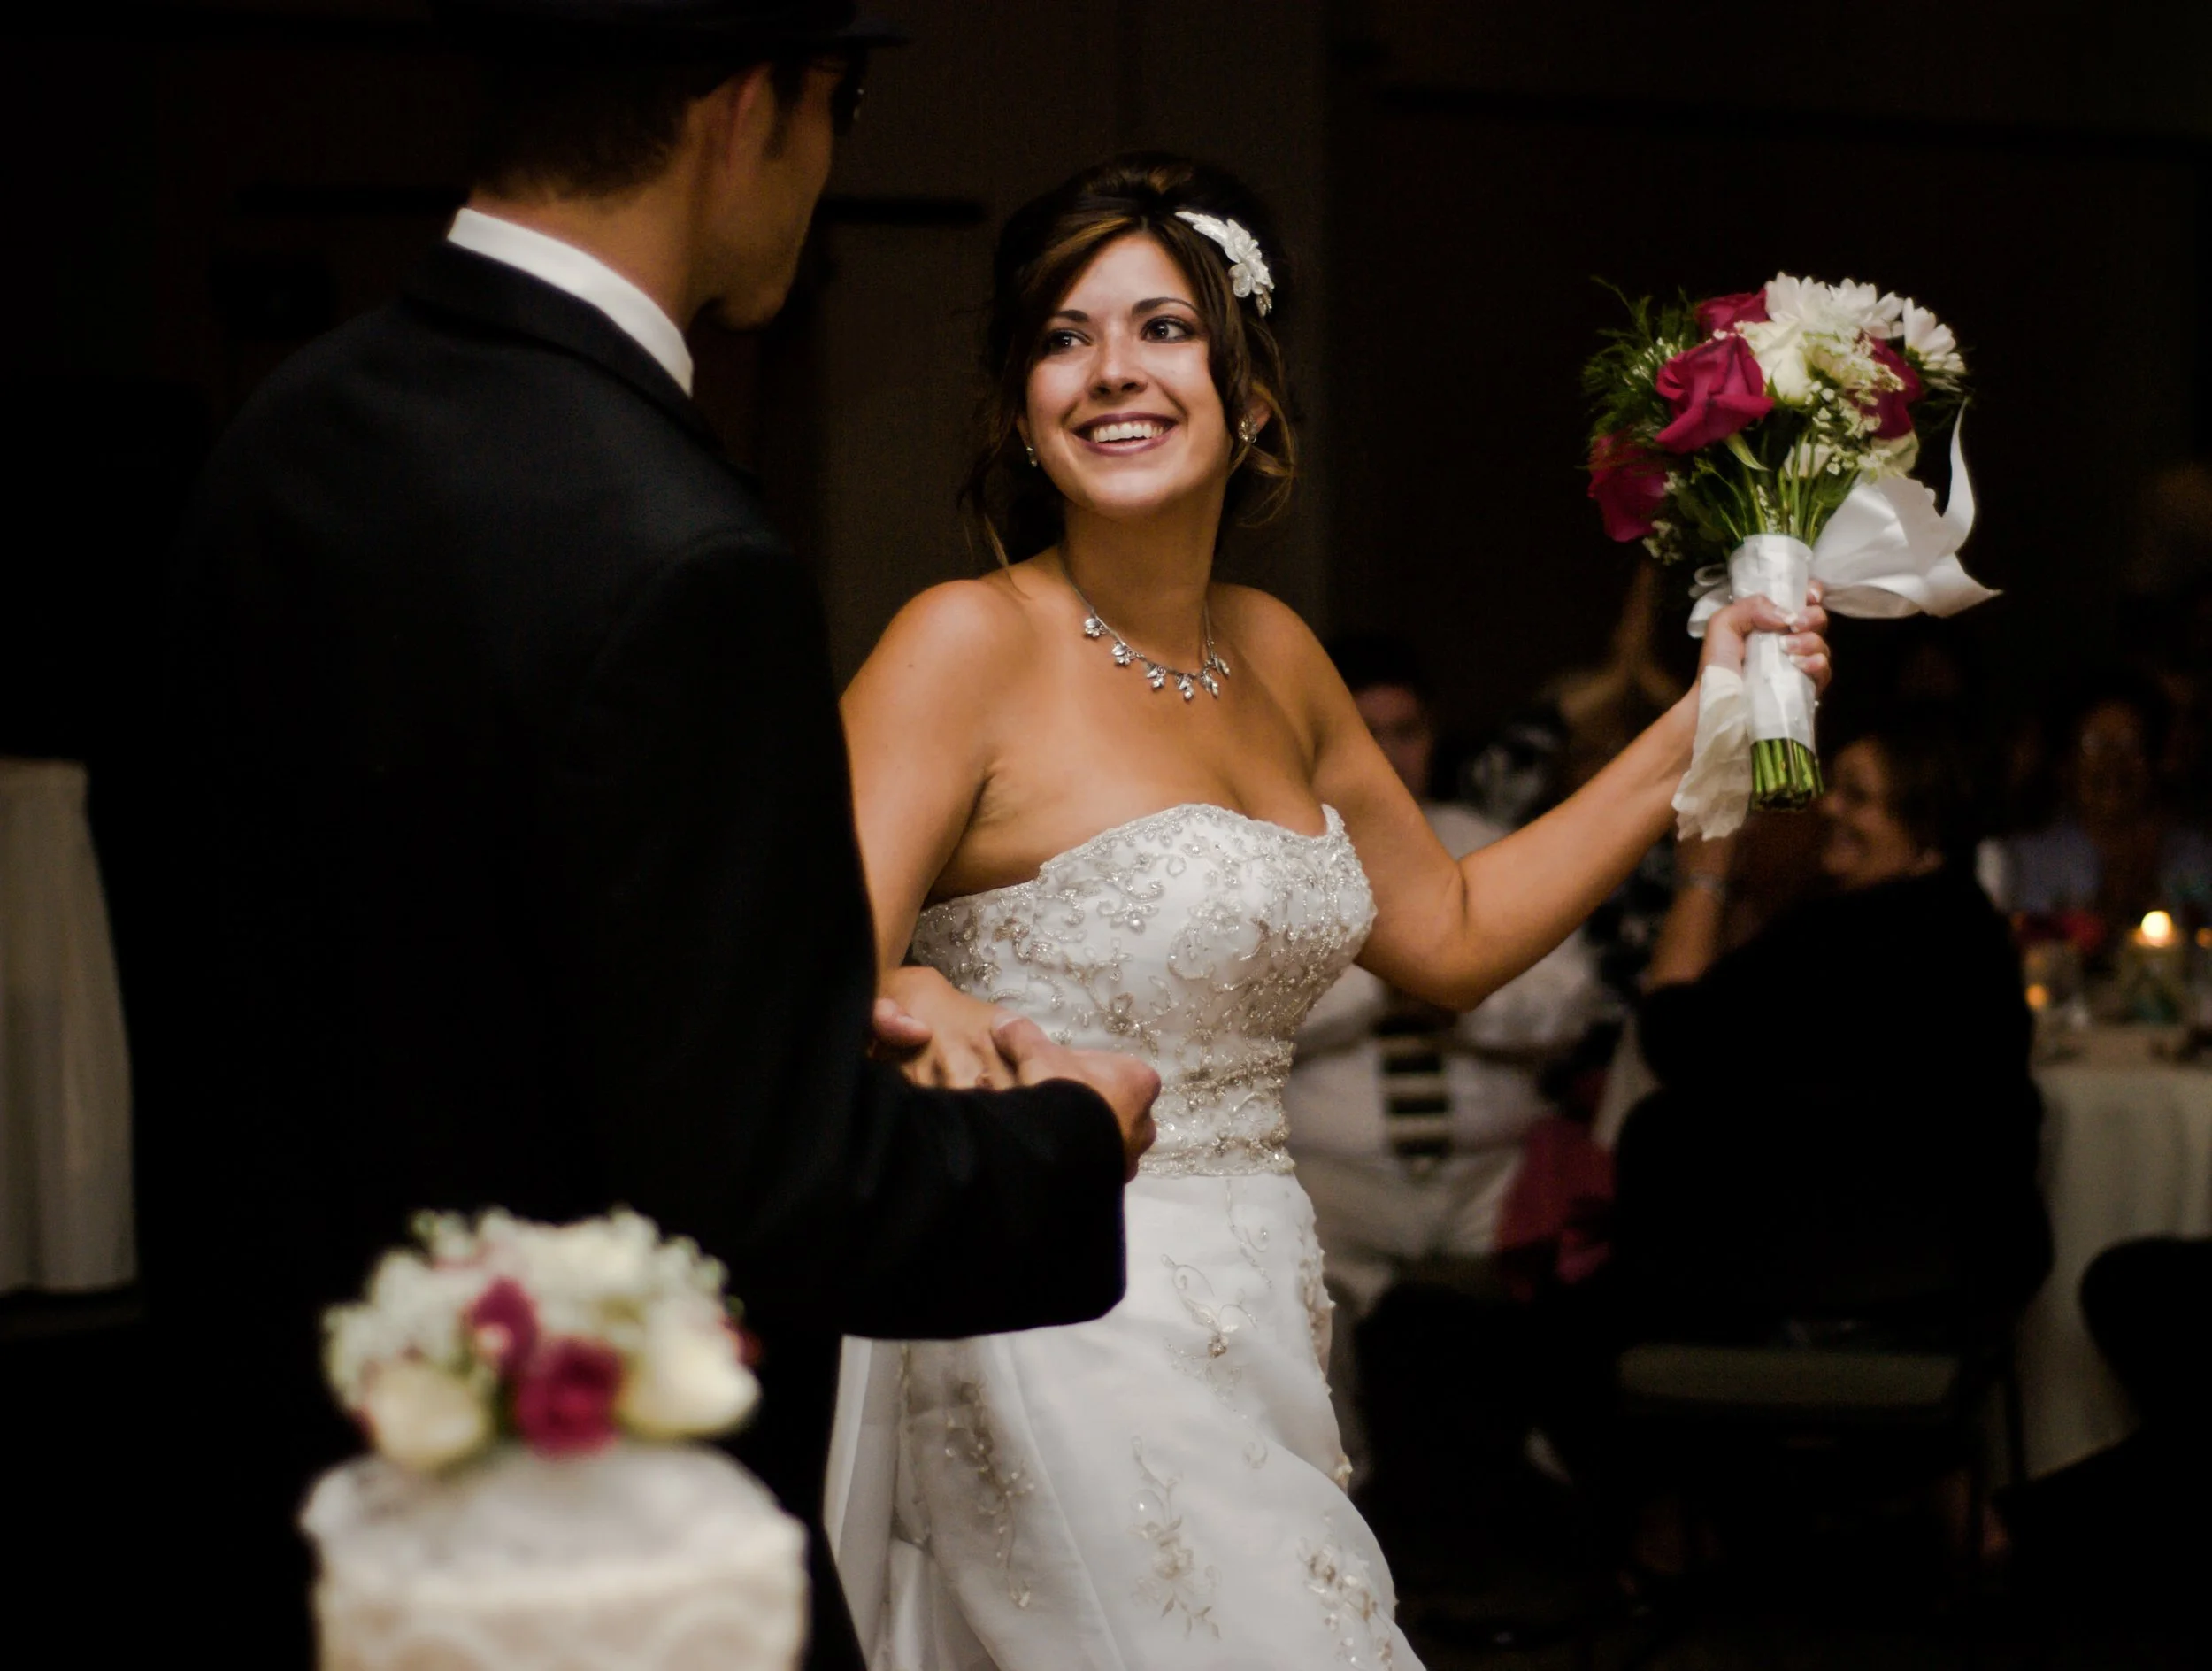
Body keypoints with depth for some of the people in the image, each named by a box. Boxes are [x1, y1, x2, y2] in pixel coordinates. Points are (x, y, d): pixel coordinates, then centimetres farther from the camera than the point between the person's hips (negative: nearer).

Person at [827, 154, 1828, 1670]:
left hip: (1260, 1344, 7)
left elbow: (1453, 934, 23)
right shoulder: (969, 644, -10)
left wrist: (1697, 733, 18)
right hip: (1072, 1358, -6)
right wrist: (911, 1006, -41)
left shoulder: (1271, 654, 11)